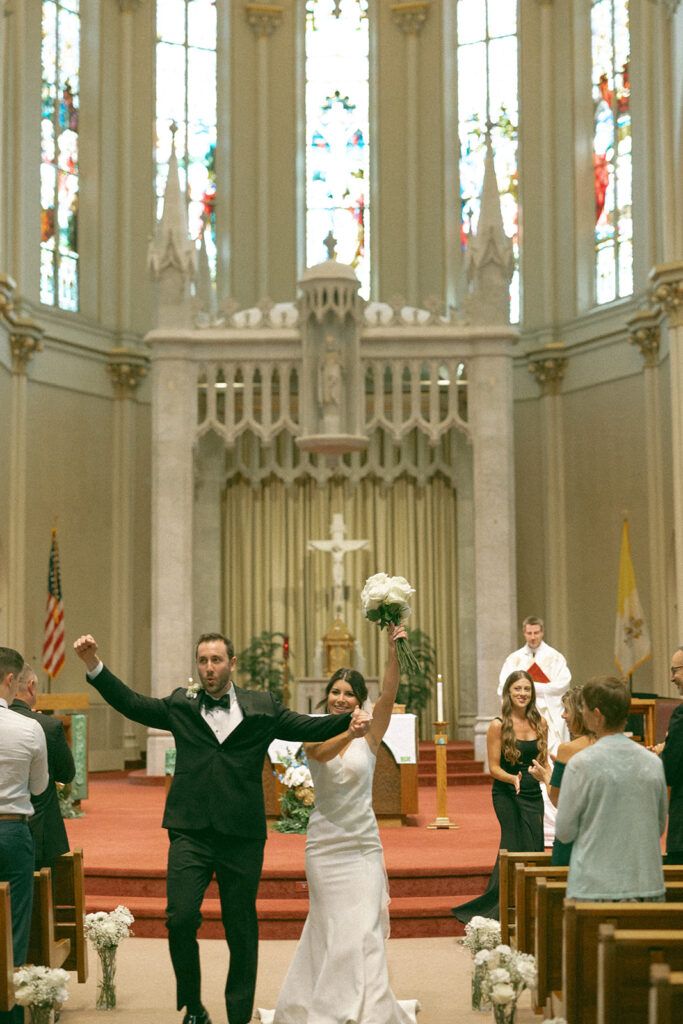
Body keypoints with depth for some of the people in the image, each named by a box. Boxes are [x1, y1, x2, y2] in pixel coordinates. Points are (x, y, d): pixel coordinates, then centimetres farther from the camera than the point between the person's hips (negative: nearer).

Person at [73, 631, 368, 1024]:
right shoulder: (180, 705, 10)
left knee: (241, 929, 7)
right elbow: (131, 703, 8)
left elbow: (306, 726, 1)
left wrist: (349, 723, -16)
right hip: (190, 833, 0)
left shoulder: (262, 707, 8)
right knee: (181, 918, -12)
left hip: (242, 837, 0)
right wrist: (94, 665, -3)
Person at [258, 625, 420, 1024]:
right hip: (325, 844, 0)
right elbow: (320, 753, -22)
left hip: (363, 843, 0)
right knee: (333, 927, 2)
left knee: (363, 927, -4)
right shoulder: (314, 735, 2)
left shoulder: (369, 736, 2)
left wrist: (394, 650, -28)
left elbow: (389, 695, -14)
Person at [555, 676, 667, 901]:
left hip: (593, 888, -4)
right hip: (648, 886, 4)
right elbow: (659, 826, 13)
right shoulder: (652, 762, 3)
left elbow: (565, 833, -4)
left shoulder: (581, 764, -11)